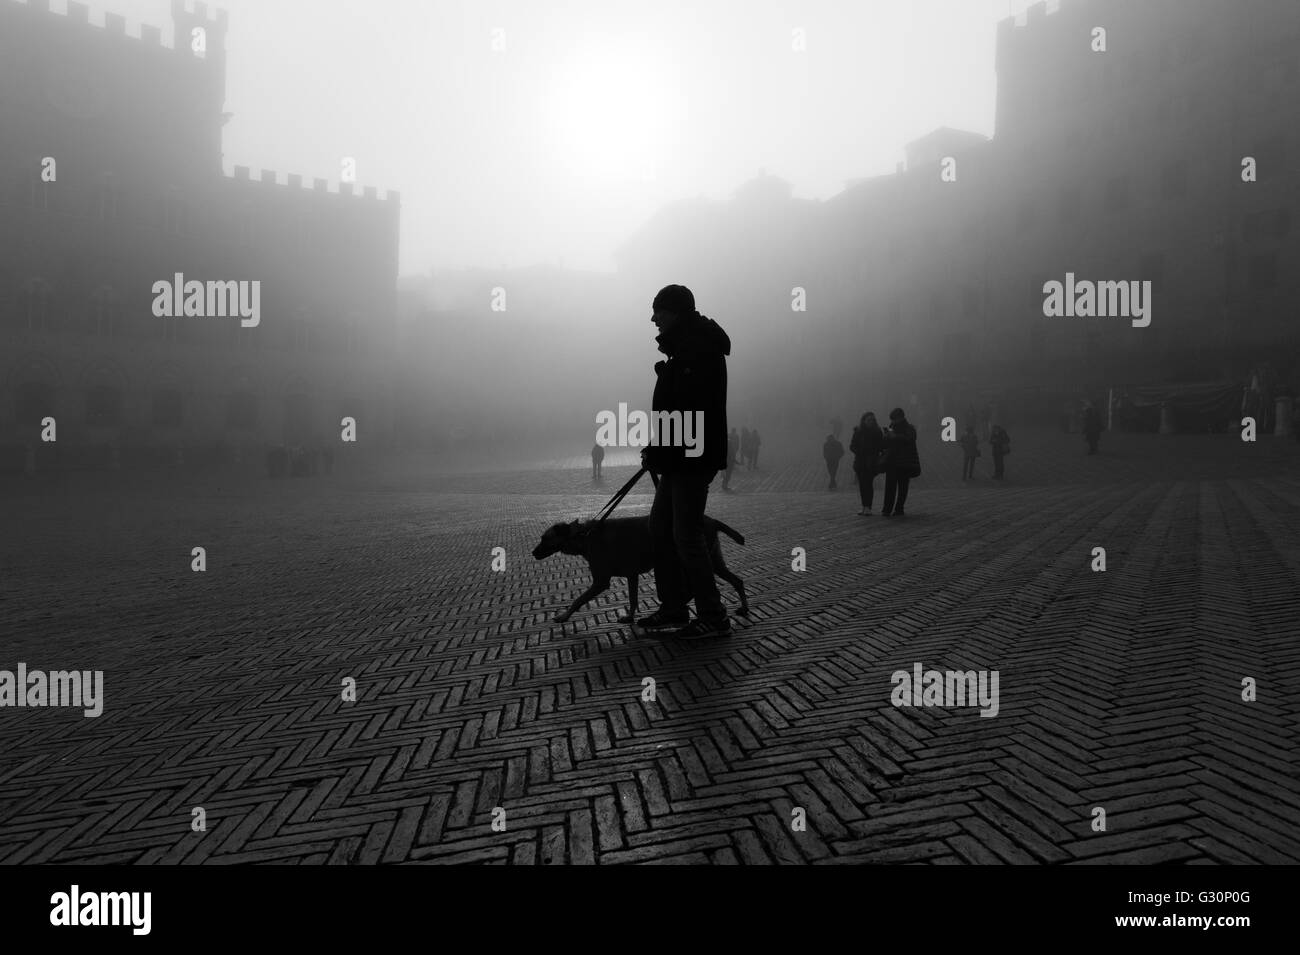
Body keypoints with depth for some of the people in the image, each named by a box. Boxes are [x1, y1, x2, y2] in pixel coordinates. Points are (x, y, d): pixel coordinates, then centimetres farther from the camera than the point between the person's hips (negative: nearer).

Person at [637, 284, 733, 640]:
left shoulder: (699, 348, -17)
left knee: (686, 537, -7)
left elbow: (686, 411, -24)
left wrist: (657, 451, -18)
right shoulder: (686, 346, 17)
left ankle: (713, 618, 3)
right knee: (660, 528, 14)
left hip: (692, 459, -11)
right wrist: (657, 451, 11)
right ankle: (673, 608, 23)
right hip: (679, 458, 11)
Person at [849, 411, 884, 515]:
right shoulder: (858, 431, 6)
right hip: (860, 462, 2)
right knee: (862, 484, 4)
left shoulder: (877, 432, 3)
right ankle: (864, 507, 11)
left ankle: (868, 507, -13)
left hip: (871, 462, -2)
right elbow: (852, 446, 5)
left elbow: (881, 446, 3)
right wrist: (859, 452, -12)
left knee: (868, 483, -12)